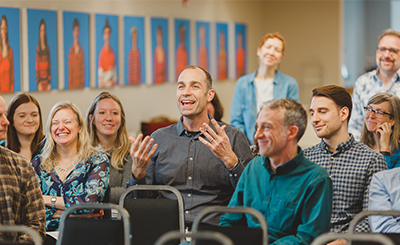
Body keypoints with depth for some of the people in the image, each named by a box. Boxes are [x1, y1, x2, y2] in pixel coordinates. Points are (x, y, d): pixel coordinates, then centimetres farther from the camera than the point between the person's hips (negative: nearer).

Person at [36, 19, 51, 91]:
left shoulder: (47, 48, 7)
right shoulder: (38, 49, -3)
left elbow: (49, 67, 7)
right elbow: (37, 68, -2)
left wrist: (49, 83, 1)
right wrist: (38, 83, -10)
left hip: (47, 80, 3)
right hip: (40, 81, -3)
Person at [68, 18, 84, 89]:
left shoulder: (81, 50, 4)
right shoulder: (71, 50, -1)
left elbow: (82, 68, 5)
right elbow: (70, 69, 0)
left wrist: (82, 84, 1)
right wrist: (70, 85, -4)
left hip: (80, 84, 2)